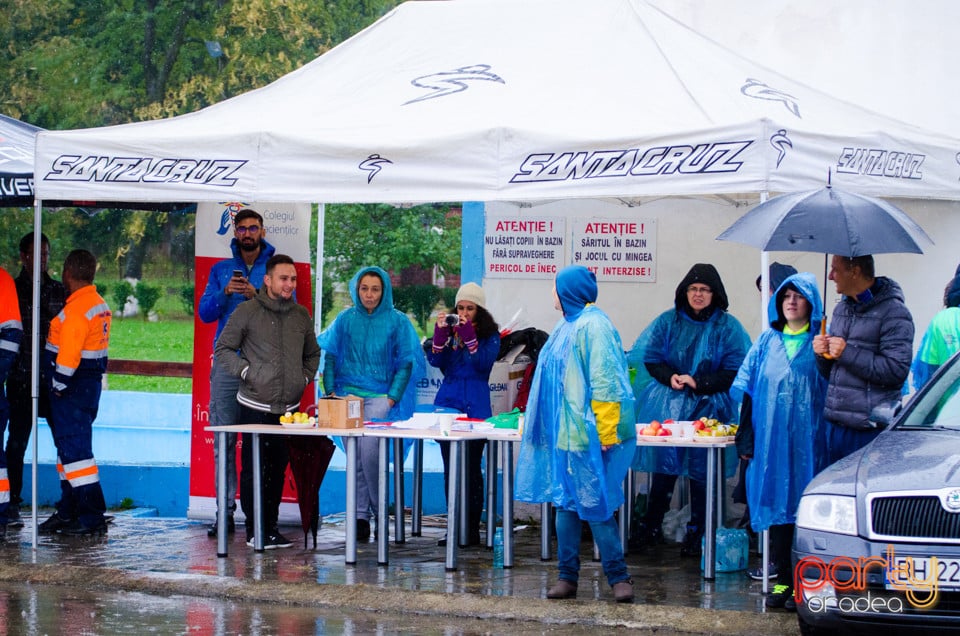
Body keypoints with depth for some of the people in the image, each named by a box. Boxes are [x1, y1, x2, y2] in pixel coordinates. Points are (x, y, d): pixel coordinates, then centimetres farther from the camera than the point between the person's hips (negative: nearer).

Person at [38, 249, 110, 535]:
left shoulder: (76, 309, -19)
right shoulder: (100, 305, 13)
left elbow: (68, 355, -23)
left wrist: (58, 386, -12)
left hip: (73, 388, -10)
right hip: (91, 382, 10)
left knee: (74, 448, -8)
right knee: (69, 446, 17)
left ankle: (92, 517, -10)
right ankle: (68, 512, 24)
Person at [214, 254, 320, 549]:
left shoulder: (301, 315, 12)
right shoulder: (247, 312, -3)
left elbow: (312, 353, 27)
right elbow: (223, 349, 0)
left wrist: (306, 376, 11)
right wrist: (246, 371, -10)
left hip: (289, 408, 4)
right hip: (255, 407, -4)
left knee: (278, 469, 7)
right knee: (254, 469, -4)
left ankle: (271, 527, 14)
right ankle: (254, 529, 3)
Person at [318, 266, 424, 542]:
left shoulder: (397, 321, 1)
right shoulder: (345, 319, 7)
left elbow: (406, 362, 1)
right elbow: (330, 356, 9)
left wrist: (393, 397, -8)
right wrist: (330, 390, -2)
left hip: (379, 396, -3)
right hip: (347, 393, 3)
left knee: (369, 449, -16)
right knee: (355, 454, 2)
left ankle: (379, 507, 0)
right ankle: (360, 514, 8)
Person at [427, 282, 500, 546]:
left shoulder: (490, 335, 1)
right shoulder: (450, 331, 10)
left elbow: (484, 363, -14)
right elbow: (435, 361, -1)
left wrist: (468, 335, -20)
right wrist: (440, 333, -14)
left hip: (475, 408, -4)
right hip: (447, 403, 4)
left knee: (471, 468, -5)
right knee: (450, 468, 6)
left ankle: (472, 529, 0)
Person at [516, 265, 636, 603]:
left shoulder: (593, 326, -14)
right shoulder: (566, 326, 15)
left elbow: (604, 383, -19)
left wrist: (605, 434, -21)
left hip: (586, 435, -9)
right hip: (564, 432, 9)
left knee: (594, 505, -7)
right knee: (566, 503, 10)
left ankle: (619, 577, 1)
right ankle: (567, 576, 14)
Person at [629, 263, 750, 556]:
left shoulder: (727, 327, 2)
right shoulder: (668, 321, 9)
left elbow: (735, 372, -3)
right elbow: (650, 358, 9)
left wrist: (698, 383, -14)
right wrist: (670, 377, -10)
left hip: (708, 407, -2)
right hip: (668, 406, 2)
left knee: (701, 471, -1)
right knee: (664, 464, -1)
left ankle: (696, 533, 8)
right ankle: (652, 526, 9)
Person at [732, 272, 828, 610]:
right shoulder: (767, 342, 13)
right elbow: (749, 391, 12)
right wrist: (746, 441, 7)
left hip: (807, 442, -3)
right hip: (770, 441, 3)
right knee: (777, 507, 4)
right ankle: (784, 580, 11)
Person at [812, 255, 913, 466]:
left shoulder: (893, 312, -9)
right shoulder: (841, 309, 18)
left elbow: (896, 371, -19)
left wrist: (848, 353, -17)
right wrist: (822, 355, 2)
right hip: (835, 424, 8)